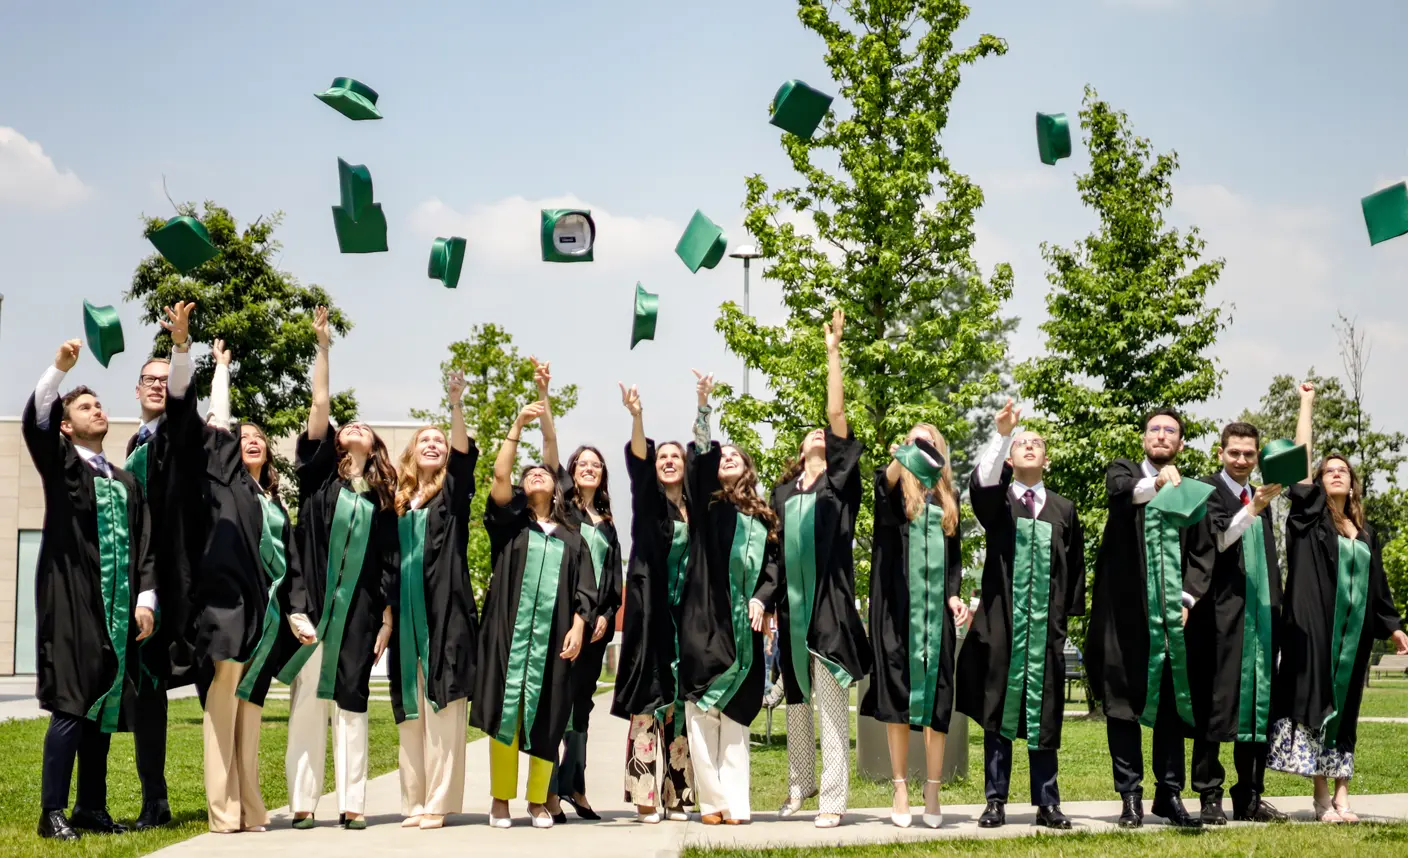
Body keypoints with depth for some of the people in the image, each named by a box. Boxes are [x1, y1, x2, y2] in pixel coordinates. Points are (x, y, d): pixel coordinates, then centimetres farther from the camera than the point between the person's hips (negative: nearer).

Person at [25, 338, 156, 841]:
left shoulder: (126, 482, 20)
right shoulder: (61, 464, 6)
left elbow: (142, 545, 16)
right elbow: (34, 422, -13)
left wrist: (145, 598, 3)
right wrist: (59, 368, -26)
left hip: (118, 608, 5)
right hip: (72, 603, -5)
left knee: (105, 709, 6)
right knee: (71, 706, -11)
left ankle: (91, 807, 14)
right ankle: (52, 812, -8)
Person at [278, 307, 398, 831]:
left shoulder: (381, 497, 12)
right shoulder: (319, 474, 9)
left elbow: (388, 563, 10)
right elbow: (320, 406, 1)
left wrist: (387, 621, 4)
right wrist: (323, 346, -2)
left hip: (360, 610, 1)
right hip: (313, 604, -1)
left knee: (351, 704, 3)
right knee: (307, 704, -2)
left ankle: (352, 803, 5)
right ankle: (302, 803, 2)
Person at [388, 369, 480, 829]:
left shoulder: (452, 493, 7)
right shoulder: (399, 501, 16)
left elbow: (465, 452, -11)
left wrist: (456, 403, -21)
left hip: (446, 613, -4)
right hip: (406, 614, 4)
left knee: (443, 710, -7)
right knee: (411, 713, 5)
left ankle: (439, 802, -7)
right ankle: (415, 801, 8)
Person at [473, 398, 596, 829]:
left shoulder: (572, 539, 15)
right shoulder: (509, 523, 11)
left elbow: (584, 591, 10)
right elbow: (499, 476, -5)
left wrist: (577, 628, -5)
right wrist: (518, 426, -6)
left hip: (553, 636, 1)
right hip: (510, 631, -1)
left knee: (545, 718, 2)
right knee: (505, 712, -3)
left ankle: (538, 800, 11)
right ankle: (500, 798, 4)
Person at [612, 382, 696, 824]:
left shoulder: (694, 507, 13)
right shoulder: (648, 501, 0)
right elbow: (637, 460, -14)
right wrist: (636, 417, -30)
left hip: (686, 612, 4)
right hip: (650, 609, -4)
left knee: (680, 702, 4)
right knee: (650, 700, -6)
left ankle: (676, 794, 8)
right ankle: (646, 795, -5)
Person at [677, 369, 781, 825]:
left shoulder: (763, 519, 16)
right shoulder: (706, 504, 8)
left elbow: (774, 566, 11)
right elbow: (700, 455, -7)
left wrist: (762, 600, -8)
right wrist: (703, 407, -18)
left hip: (743, 624, 2)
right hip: (703, 620, -2)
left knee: (734, 716, 3)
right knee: (701, 713, -6)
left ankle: (736, 801, 1)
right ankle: (712, 799, -4)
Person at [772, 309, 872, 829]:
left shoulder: (839, 481, 5)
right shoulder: (783, 491, 17)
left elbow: (837, 415, -5)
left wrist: (833, 351, -7)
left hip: (829, 601, -5)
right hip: (791, 602, 5)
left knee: (831, 698, -6)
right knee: (796, 697, 11)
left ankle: (832, 797, -5)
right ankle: (800, 784, 24)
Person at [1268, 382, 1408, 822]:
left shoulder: (1366, 534, 15)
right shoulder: (1309, 518, 4)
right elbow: (1301, 458, -1)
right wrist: (1307, 404, 4)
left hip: (1353, 631, 4)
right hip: (1313, 627, -4)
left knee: (1345, 710, 5)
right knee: (1316, 704, -5)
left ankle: (1342, 798, 7)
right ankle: (1322, 799, -4)